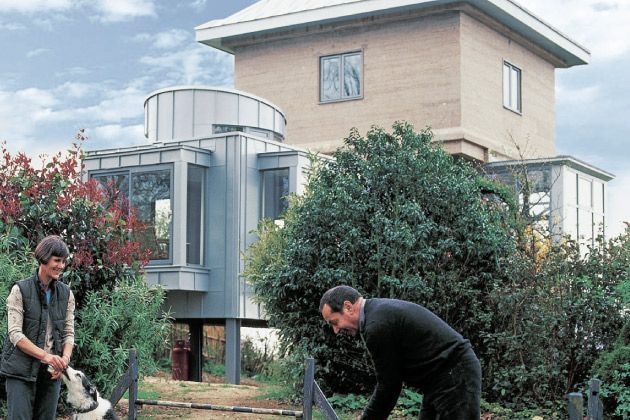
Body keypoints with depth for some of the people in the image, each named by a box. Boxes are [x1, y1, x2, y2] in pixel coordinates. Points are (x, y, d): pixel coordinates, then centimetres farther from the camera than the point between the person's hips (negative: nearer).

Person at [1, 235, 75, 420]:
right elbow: (15, 334, -11)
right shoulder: (20, 290, -5)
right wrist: (46, 356, -22)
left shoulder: (66, 293, 8)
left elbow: (68, 333, 9)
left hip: (52, 372, 4)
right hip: (22, 370, -4)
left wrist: (64, 360, -11)